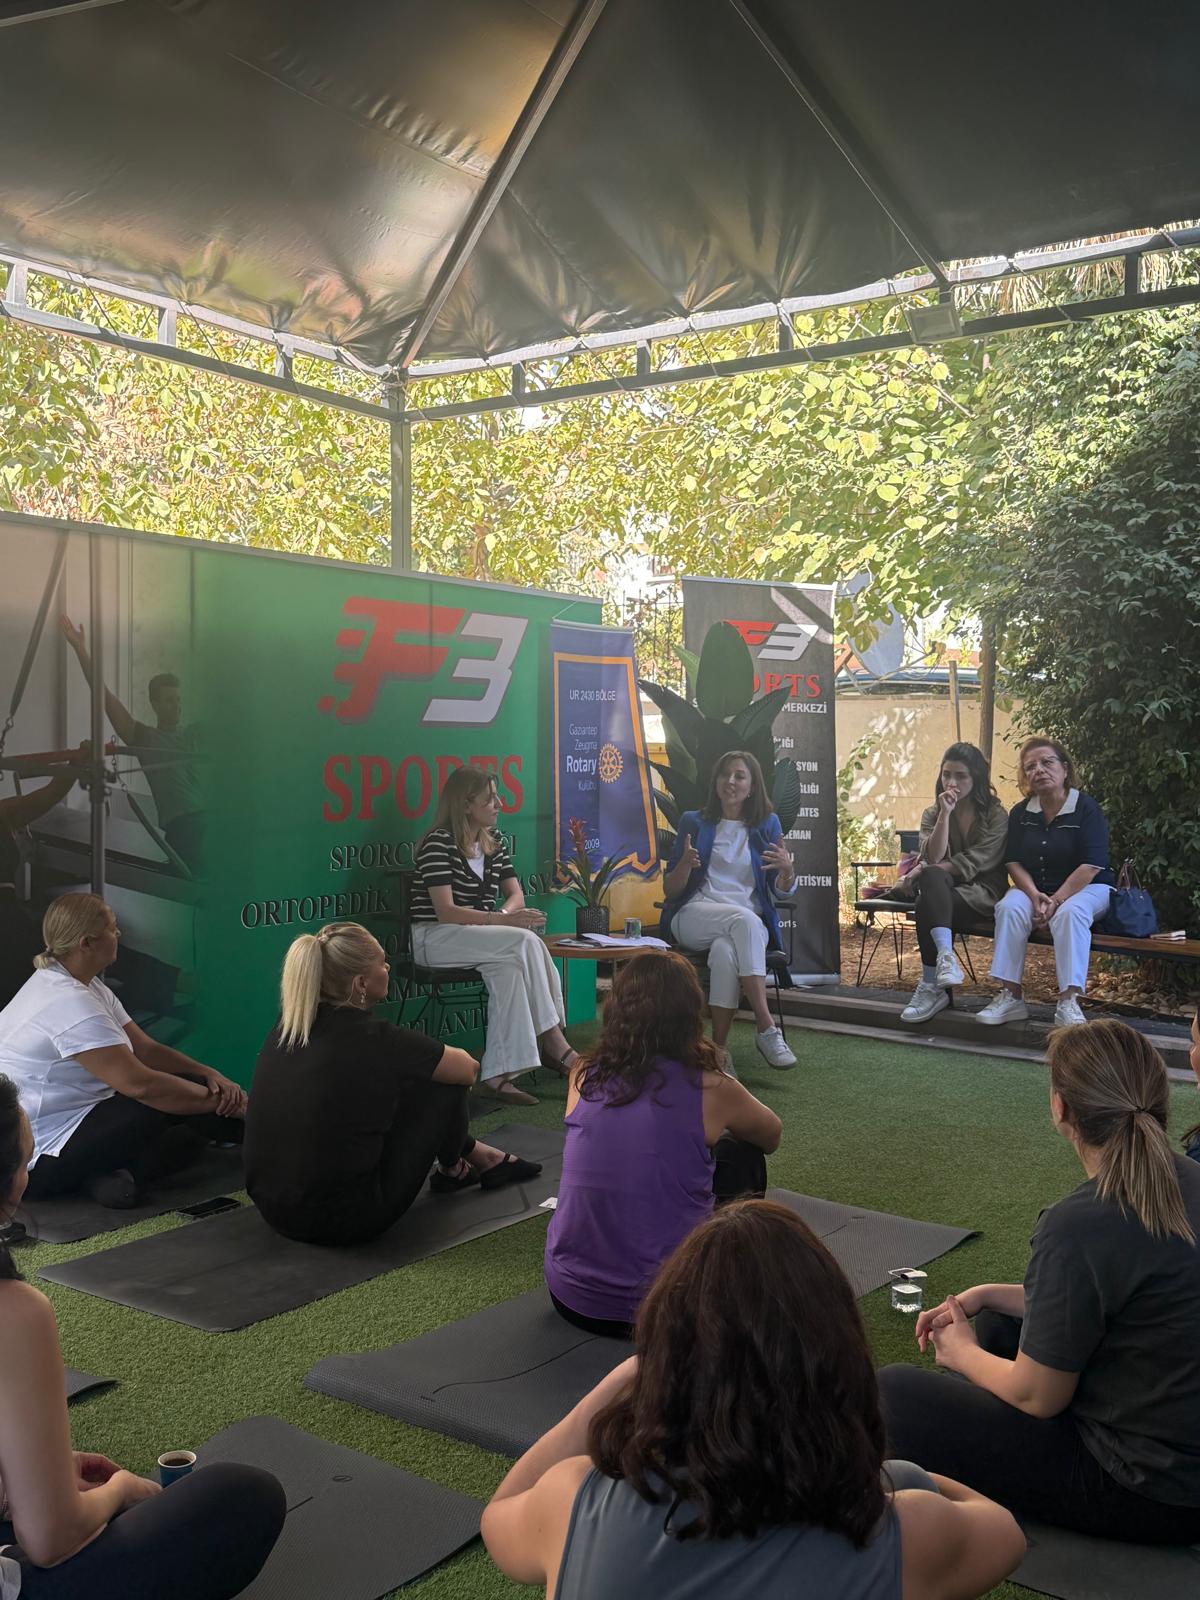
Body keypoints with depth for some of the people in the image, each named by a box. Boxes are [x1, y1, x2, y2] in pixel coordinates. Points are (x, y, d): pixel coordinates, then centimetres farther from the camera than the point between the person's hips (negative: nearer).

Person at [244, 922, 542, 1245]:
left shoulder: (288, 1026, 2)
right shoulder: (371, 1039, -19)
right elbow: (468, 1068, -1)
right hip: (344, 1221, -7)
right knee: (444, 1084, 3)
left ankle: (482, 1157, 37)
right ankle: (452, 1169, 31)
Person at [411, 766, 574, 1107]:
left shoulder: (493, 842, 11)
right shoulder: (439, 843, -13)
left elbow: (516, 894, 9)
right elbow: (446, 913, -21)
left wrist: (506, 914, -16)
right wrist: (501, 920, -30)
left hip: (478, 937, 7)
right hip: (435, 938, -7)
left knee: (510, 965, -29)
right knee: (526, 942, -27)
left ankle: (499, 1072, -29)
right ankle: (553, 1041, -20)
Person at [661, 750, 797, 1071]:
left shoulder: (767, 824, 14)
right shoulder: (694, 822, 11)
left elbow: (781, 892, 11)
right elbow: (670, 890, 8)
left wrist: (787, 869, -12)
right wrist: (686, 864, -14)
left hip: (751, 924, 1)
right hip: (695, 918, -1)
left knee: (726, 950, -37)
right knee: (743, 919, -37)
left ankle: (719, 1048, -36)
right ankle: (766, 1029, -39)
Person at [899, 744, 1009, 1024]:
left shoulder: (996, 816, 1)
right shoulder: (932, 814, 12)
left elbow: (972, 863, -10)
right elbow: (933, 858, -6)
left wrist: (925, 871, -14)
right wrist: (945, 814, -14)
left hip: (982, 892, -3)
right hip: (942, 891, 3)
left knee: (927, 905, -33)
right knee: (932, 878, -34)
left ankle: (931, 986, -26)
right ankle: (946, 957, -47)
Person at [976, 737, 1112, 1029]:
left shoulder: (1086, 808, -8)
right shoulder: (1020, 813, 6)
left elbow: (1091, 865, -16)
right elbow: (1014, 862, 1)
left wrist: (1057, 900, -25)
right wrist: (1034, 895, -18)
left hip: (1086, 888, -3)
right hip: (1033, 887, 3)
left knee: (1070, 912, -37)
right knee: (1010, 908, -29)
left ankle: (1068, 1002, -38)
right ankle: (1010, 996, -28)